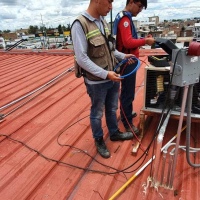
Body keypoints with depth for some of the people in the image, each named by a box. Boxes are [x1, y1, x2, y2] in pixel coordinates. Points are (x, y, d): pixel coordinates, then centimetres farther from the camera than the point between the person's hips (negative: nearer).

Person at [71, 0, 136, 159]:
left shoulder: (103, 21, 5)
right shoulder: (80, 25, -18)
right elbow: (82, 59, -22)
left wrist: (122, 56, 7)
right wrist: (105, 74, -26)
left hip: (113, 77, 7)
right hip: (97, 81, -7)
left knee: (112, 109, 23)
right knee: (97, 113, 13)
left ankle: (114, 133, 45)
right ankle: (99, 141, 36)